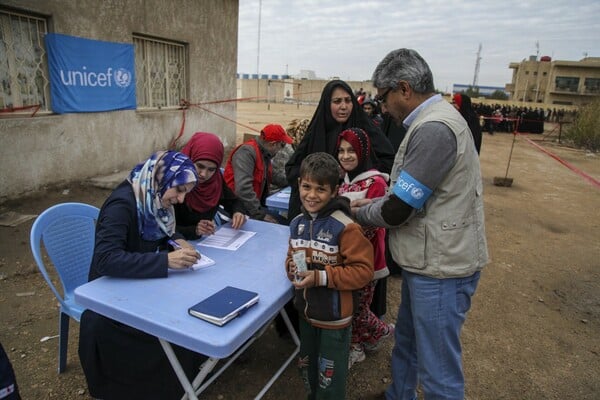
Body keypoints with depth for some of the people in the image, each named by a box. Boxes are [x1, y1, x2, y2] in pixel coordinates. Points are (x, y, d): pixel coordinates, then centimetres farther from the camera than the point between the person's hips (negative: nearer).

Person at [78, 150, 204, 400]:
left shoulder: (153, 199, -3)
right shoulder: (122, 204, -27)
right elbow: (106, 260, -37)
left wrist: (177, 240, -8)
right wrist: (166, 260, -43)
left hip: (141, 283, 8)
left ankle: (192, 368, 10)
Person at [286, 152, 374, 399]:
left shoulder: (345, 227, -22)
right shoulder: (297, 223, -1)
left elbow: (363, 270, -22)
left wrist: (321, 277, -26)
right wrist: (292, 268, -9)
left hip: (334, 316, -6)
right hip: (305, 311, 7)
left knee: (329, 379, 12)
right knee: (307, 368, 27)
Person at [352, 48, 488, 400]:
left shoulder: (434, 129, -23)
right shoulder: (433, 120, 10)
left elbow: (398, 211, -22)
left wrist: (360, 213, -4)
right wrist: (374, 202, 6)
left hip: (441, 268, -10)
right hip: (428, 260, 10)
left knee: (438, 371, 6)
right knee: (406, 342, 25)